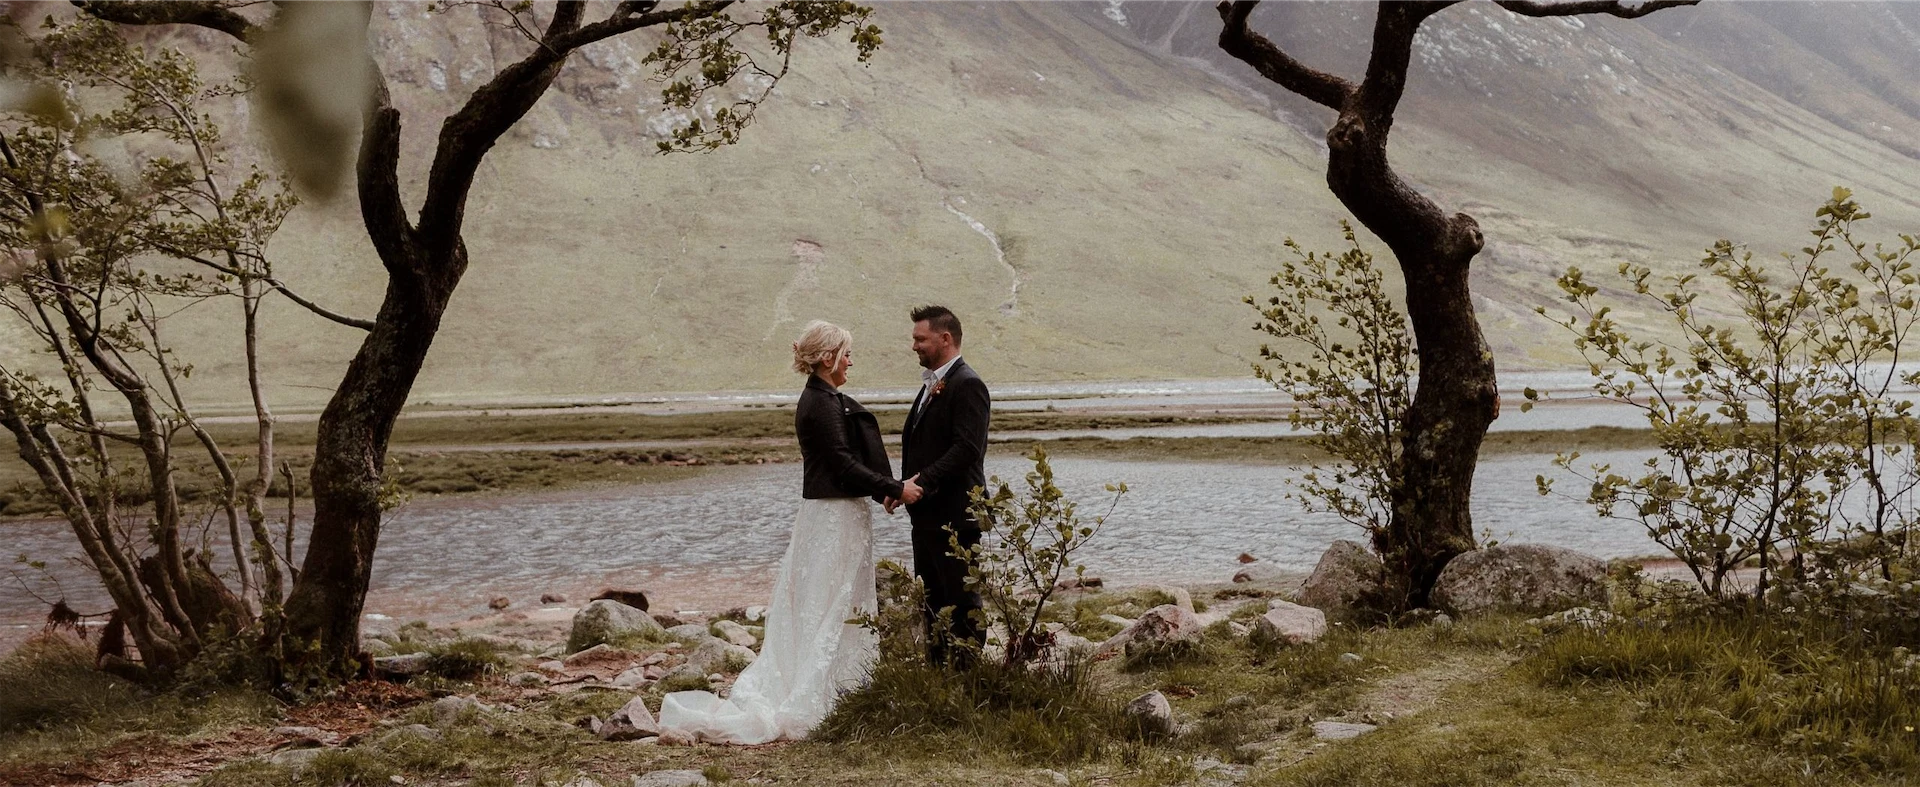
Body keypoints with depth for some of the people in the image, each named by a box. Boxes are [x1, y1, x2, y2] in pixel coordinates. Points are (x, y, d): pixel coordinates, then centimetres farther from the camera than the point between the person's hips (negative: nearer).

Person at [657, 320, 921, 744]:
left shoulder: (824, 400, 14)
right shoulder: (822, 404, -17)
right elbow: (844, 463, -21)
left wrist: (885, 487, 11)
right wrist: (894, 488, -19)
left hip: (835, 511, 10)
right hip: (836, 516, -10)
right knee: (832, 609, -6)